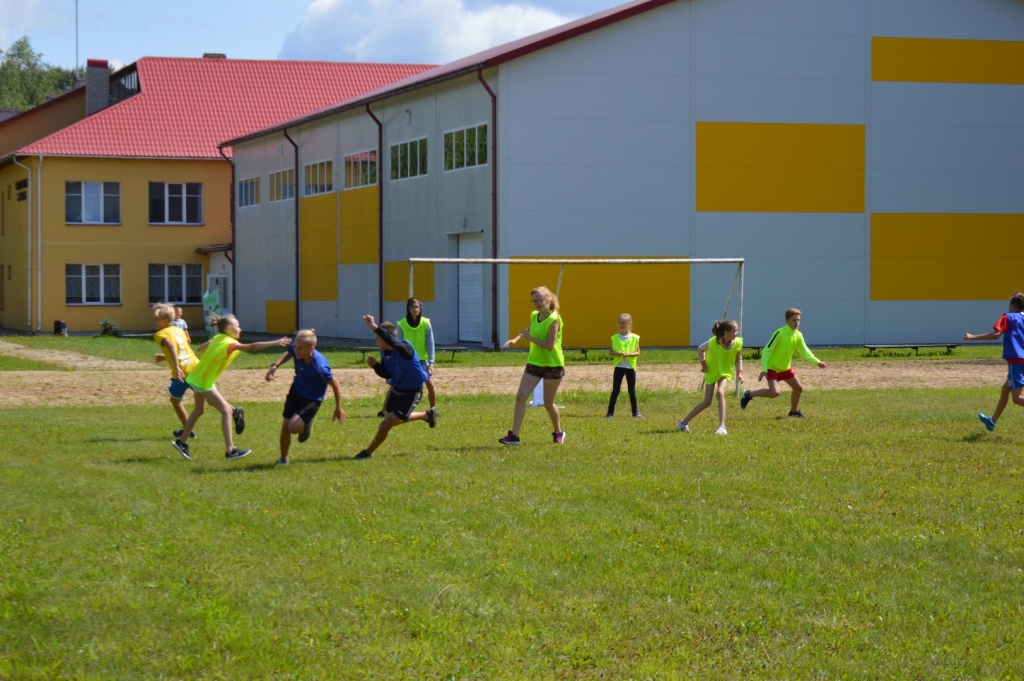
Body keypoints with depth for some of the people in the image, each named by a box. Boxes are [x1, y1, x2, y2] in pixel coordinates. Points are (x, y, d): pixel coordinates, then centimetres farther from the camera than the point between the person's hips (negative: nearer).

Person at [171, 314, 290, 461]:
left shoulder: (218, 338, 3)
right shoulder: (229, 343, -23)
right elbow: (252, 347, -35)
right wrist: (275, 343, -38)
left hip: (196, 378, 9)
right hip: (204, 382, -9)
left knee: (199, 410, 25)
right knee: (226, 411, -7)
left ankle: (182, 442, 35)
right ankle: (231, 450, -9)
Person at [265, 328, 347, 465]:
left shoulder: (320, 366, -36)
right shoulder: (295, 350, -22)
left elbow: (335, 385, -21)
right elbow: (288, 353, 7)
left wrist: (338, 409, -11)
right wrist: (275, 366, -9)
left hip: (312, 399, -5)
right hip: (296, 391, 5)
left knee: (294, 427, -23)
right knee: (285, 427, 5)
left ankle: (306, 424, 14)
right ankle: (283, 459, 28)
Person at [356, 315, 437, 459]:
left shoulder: (405, 348, -32)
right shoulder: (384, 352, -8)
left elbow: (394, 343, -57)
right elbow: (387, 374, 4)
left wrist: (375, 327, -69)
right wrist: (375, 365, -17)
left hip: (411, 393, -9)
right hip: (397, 389, 9)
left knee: (385, 426, -10)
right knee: (389, 419, 30)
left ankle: (368, 452, 15)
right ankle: (427, 415, 48)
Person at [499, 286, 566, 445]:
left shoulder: (553, 320, -18)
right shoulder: (534, 316, 4)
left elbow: (550, 345, -26)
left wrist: (529, 337, -23)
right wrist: (516, 339, 8)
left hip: (552, 365, -6)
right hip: (534, 363, 6)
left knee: (548, 403, 5)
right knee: (520, 396, -6)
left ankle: (558, 432, 31)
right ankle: (514, 435, -6)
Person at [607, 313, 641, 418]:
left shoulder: (635, 338, -1)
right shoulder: (615, 338, 1)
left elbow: (638, 352, -1)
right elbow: (611, 352, 3)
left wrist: (629, 354, -19)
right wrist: (616, 353, -18)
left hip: (630, 367, 0)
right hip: (619, 366, 0)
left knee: (632, 390, 7)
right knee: (615, 390, -3)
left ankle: (635, 412, 17)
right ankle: (610, 412, 1)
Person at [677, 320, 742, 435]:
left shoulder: (738, 343, -16)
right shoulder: (713, 342, -24)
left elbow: (738, 358, 2)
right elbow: (700, 349, -4)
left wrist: (739, 372, -7)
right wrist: (703, 363, -10)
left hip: (726, 373, 1)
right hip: (711, 372, -1)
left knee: (720, 393, -28)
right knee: (707, 402, -3)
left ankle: (722, 427, -28)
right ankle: (684, 423, 16)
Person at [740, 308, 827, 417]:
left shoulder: (798, 335, -1)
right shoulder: (780, 333, -24)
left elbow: (805, 352, 0)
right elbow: (767, 351, -23)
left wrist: (817, 362, -15)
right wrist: (764, 369, -29)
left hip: (786, 368, 8)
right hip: (772, 367, -8)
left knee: (799, 388, 11)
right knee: (774, 392, -23)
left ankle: (794, 411, 33)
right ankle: (749, 394, -4)